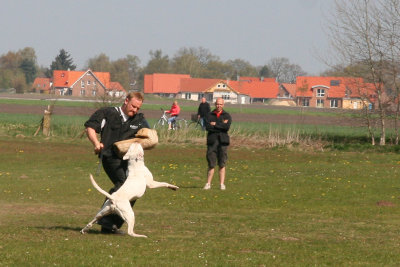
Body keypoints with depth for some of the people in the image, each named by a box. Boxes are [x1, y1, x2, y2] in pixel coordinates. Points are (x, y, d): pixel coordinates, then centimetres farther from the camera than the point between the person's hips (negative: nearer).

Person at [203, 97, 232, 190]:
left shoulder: (227, 116, 9)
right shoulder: (209, 115, 10)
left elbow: (227, 127, -10)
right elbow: (207, 127, -7)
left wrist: (215, 125, -5)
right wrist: (221, 125, -7)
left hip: (223, 141, 0)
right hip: (212, 141, 0)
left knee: (222, 164, 0)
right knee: (211, 164, -2)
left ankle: (222, 184, 2)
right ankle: (208, 184, 3)